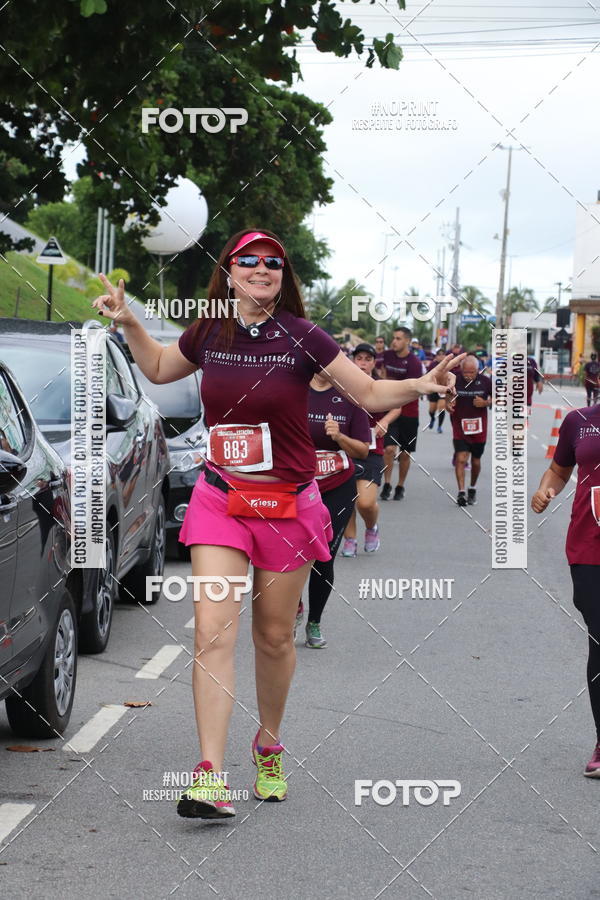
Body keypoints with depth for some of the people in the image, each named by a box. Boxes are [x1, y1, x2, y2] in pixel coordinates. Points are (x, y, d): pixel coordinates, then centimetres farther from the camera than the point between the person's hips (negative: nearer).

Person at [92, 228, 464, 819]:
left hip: (288, 504, -1)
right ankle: (210, 777, -14)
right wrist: (128, 322, 10)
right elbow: (159, 369, 22)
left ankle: (269, 748, 35)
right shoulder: (208, 333, 1)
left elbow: (369, 393, -3)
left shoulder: (300, 337, -8)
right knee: (212, 631, -12)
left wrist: (421, 386, -20)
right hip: (219, 499, 1)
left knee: (274, 637, 11)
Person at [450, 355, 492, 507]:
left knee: (476, 461, 13)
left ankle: (472, 489, 34)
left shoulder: (485, 381, -8)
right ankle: (461, 492, -16)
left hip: (479, 427, 1)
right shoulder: (454, 380, -9)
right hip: (460, 427, -1)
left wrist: (486, 403, -14)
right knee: (461, 458, -16)